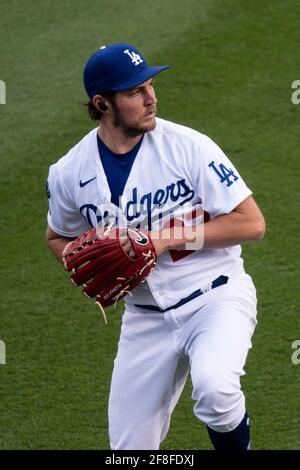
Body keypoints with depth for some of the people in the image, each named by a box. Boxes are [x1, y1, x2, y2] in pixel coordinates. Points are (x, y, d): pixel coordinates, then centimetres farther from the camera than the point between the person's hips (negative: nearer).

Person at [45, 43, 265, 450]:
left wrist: (169, 238, -20)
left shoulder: (189, 146, -14)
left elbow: (252, 223, -13)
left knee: (214, 387, -33)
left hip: (216, 298, -3)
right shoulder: (70, 173, -4)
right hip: (145, 319, 4)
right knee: (130, 448, 2)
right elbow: (59, 237, 16)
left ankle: (237, 448, -2)